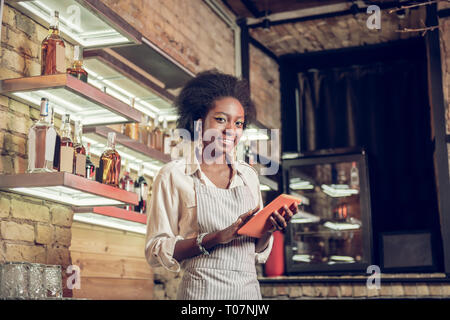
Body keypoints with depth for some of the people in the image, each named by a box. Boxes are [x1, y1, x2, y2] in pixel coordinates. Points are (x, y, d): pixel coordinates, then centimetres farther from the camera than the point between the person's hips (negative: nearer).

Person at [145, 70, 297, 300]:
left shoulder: (248, 175, 9)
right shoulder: (174, 175, -5)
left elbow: (259, 253, 14)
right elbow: (155, 251, -9)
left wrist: (267, 230, -8)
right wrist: (216, 238, -20)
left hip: (249, 289, 5)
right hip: (202, 291, -4)